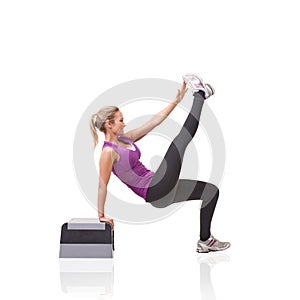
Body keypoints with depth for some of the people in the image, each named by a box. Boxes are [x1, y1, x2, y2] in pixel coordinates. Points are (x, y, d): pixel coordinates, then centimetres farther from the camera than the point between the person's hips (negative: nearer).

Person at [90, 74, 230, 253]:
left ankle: (205, 241, 19)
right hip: (155, 192, -10)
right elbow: (102, 185, -11)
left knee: (211, 191, 16)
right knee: (183, 137, -6)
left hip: (162, 191, 10)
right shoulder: (108, 152, -13)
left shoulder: (125, 138, 12)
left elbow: (153, 122, 12)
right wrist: (101, 215, -7)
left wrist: (176, 101, 9)